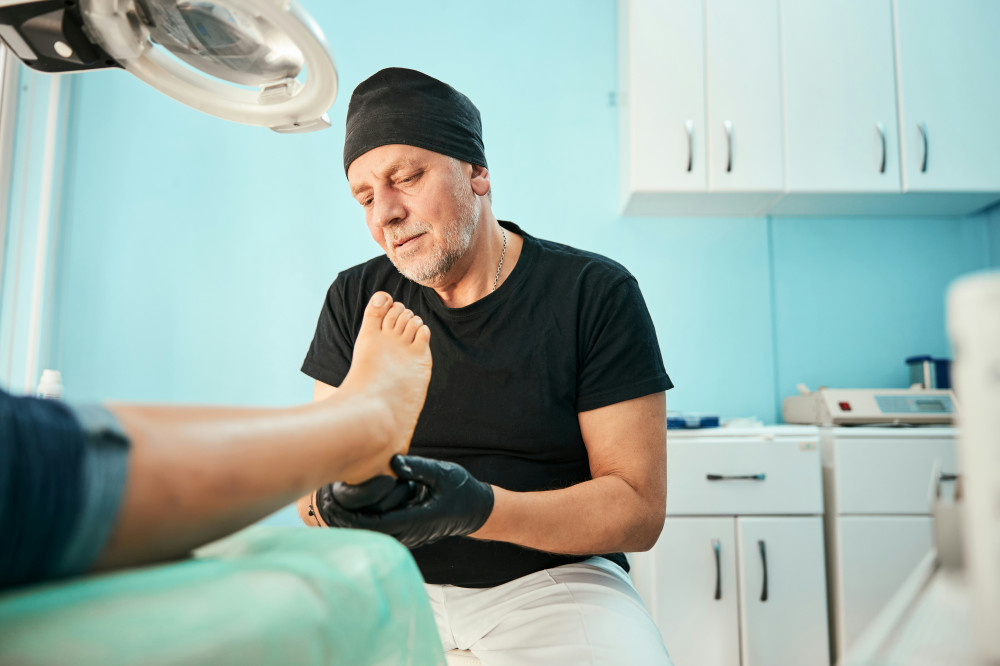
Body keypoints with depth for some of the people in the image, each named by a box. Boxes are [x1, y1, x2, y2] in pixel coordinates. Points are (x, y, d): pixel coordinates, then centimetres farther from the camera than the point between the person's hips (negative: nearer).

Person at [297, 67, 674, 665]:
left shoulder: (596, 293, -7)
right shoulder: (356, 300, 4)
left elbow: (640, 509, -10)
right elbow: (311, 480, 3)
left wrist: (481, 509, -26)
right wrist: (332, 503, -22)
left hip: (552, 576, -2)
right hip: (397, 578, 3)